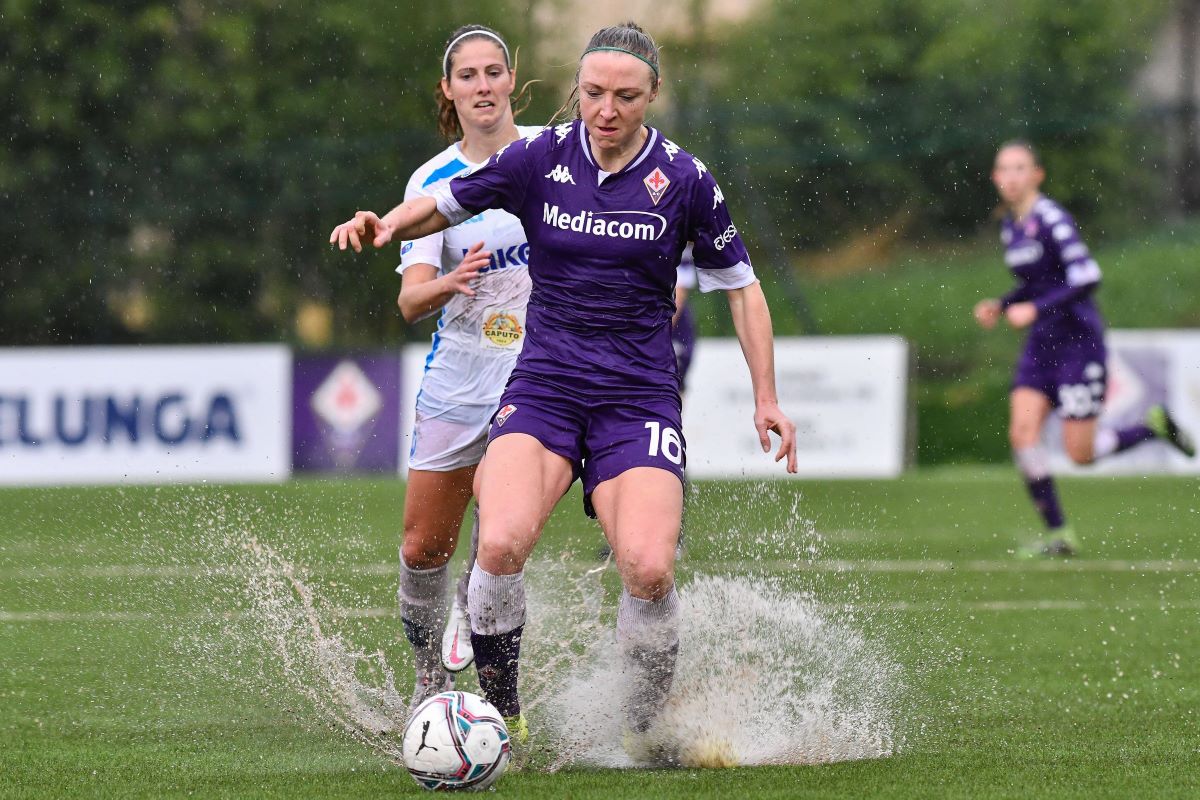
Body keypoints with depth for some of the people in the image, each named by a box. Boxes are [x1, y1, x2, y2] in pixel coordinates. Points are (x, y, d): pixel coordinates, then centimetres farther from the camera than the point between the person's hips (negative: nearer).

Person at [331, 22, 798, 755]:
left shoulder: (684, 179, -2)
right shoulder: (539, 159, 0)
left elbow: (741, 285, 9)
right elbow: (442, 205, 13)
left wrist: (767, 399, 6)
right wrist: (383, 226, -8)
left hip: (639, 398, -1)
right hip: (543, 386, 1)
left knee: (649, 569, -22)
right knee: (501, 543, -26)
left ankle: (643, 730, 1)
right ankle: (500, 716, -6)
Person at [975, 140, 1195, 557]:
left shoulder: (1052, 219, -15)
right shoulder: (1010, 227, 10)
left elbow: (1087, 278, -22)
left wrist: (1035, 309, -24)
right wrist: (1000, 306, 7)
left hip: (1078, 341, -7)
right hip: (1041, 346, 7)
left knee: (1081, 453, -5)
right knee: (1022, 433, -10)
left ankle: (1155, 426, 21)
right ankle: (1058, 534, -3)